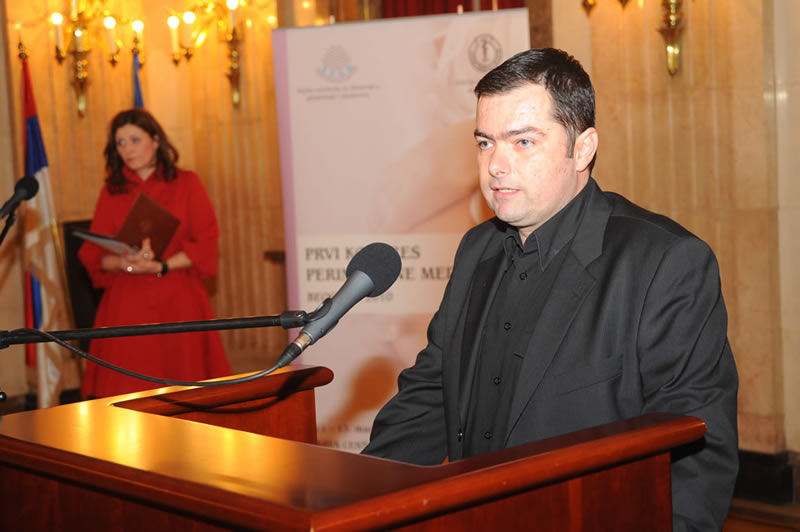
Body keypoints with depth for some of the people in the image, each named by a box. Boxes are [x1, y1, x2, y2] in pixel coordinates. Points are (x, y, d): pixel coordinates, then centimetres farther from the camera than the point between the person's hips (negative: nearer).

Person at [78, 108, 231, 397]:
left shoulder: (186, 183, 7)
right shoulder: (111, 192, 11)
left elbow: (206, 243, -1)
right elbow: (93, 254, 5)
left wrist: (162, 265, -15)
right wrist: (125, 262, -16)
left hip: (178, 302, -1)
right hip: (128, 305, 1)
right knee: (129, 391, -5)